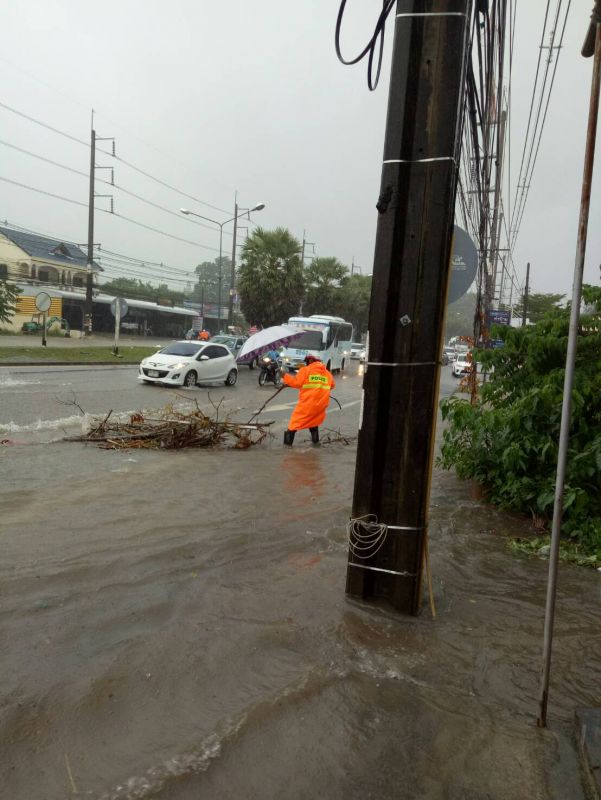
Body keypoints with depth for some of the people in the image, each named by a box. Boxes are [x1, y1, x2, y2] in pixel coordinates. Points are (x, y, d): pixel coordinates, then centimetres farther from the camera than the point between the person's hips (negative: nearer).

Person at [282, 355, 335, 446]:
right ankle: (315, 441, 26)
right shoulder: (327, 373, 13)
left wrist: (285, 376, 2)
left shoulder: (305, 370, -3)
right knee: (314, 420, 27)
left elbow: (297, 383, -9)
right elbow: (332, 385, 22)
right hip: (321, 403, 5)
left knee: (296, 420, 6)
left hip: (308, 402, -5)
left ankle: (288, 442, 5)